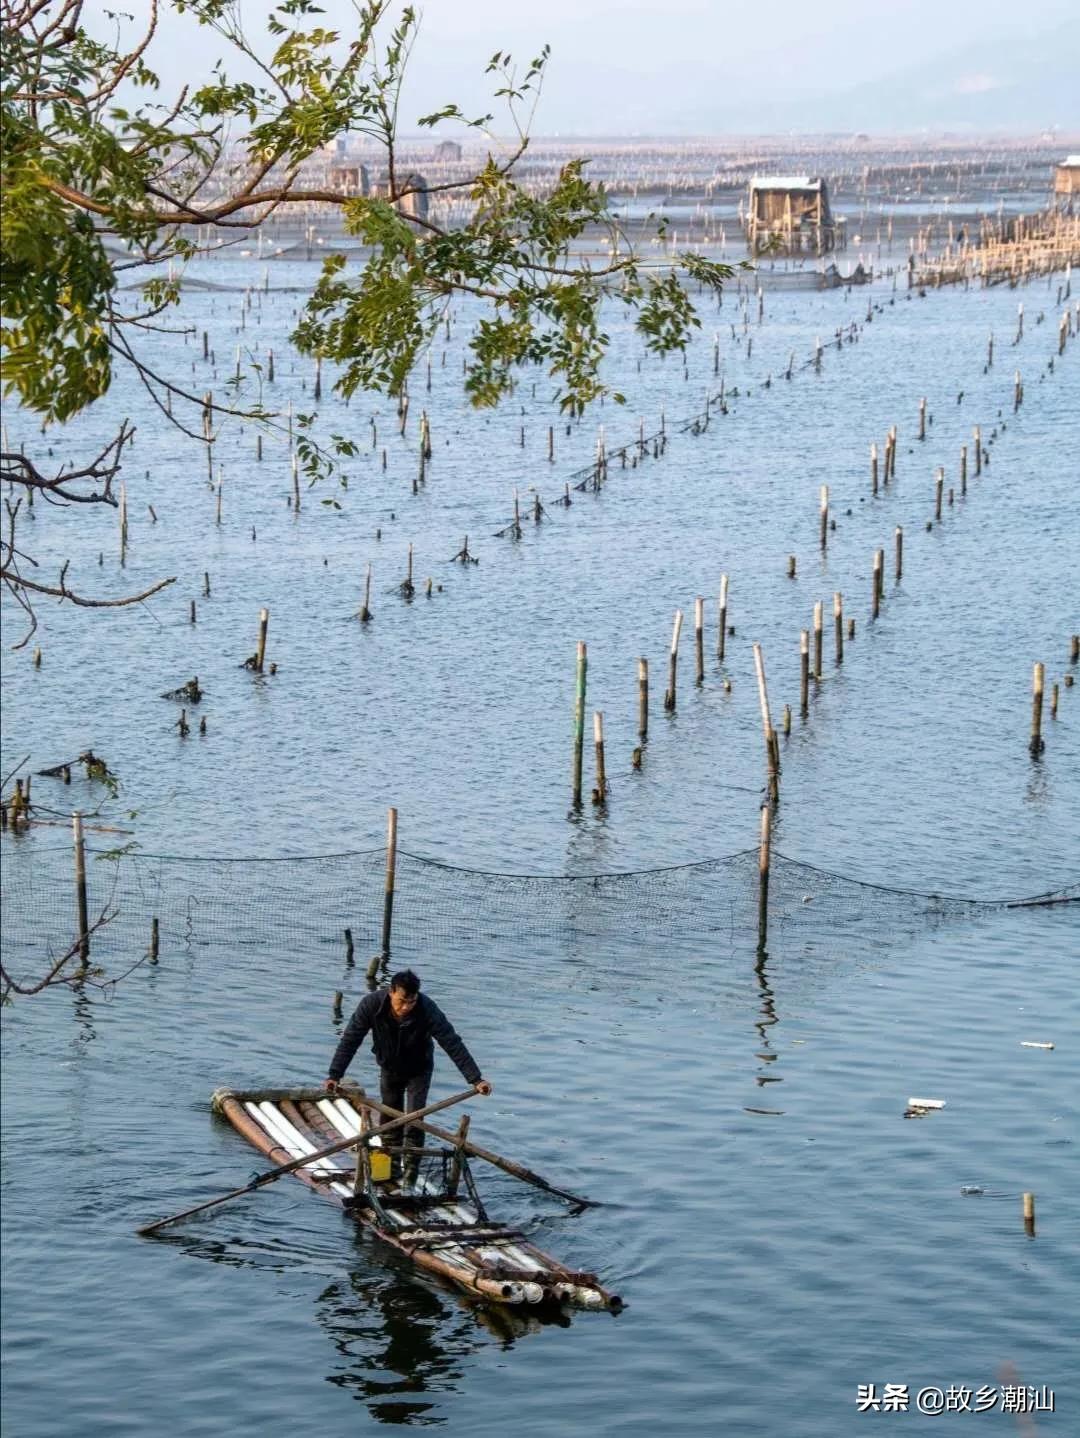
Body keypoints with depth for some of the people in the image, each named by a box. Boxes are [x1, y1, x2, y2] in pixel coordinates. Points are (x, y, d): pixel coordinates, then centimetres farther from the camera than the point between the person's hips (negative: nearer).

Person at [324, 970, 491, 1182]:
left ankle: (411, 1171, -1)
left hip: (418, 1071, -2)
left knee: (414, 1121, -11)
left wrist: (476, 1079, -37)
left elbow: (453, 1045, -32)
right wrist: (334, 1075, -30)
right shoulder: (371, 1005, -29)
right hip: (389, 1069, 2)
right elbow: (350, 1041, -23)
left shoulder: (427, 1010, -33)